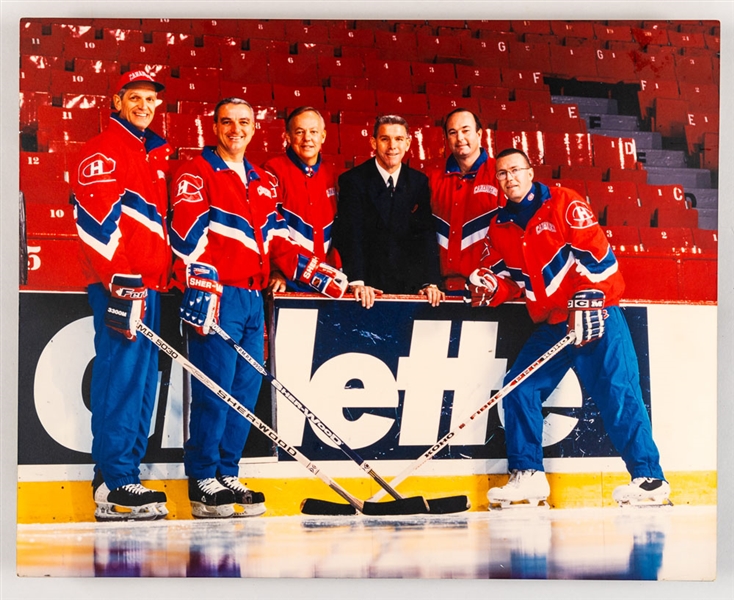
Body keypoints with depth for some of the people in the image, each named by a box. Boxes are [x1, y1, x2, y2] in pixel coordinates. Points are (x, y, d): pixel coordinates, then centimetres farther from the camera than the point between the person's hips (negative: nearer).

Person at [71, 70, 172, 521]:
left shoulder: (157, 156, 22)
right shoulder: (103, 151, -4)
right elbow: (96, 221, -14)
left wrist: (168, 279, 19)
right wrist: (120, 284, -21)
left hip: (150, 284, 9)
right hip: (119, 285, -9)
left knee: (144, 380, 8)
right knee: (121, 378, -12)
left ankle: (126, 476, 12)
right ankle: (115, 487, -12)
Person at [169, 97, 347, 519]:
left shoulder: (265, 183, 21)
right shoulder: (196, 175, -1)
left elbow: (280, 242, 21)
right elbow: (189, 235, -12)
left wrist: (330, 279, 14)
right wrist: (202, 292, -23)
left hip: (254, 298, 7)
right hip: (217, 296, -7)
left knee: (247, 389, 5)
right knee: (215, 390, -9)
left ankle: (228, 475, 13)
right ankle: (204, 484, -2)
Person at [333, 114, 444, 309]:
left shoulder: (419, 182, 7)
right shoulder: (352, 181, -2)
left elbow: (426, 234, 1)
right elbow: (349, 235, -11)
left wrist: (431, 282, -12)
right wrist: (357, 282, -24)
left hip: (410, 286, 2)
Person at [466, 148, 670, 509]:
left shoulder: (563, 204, -6)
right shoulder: (500, 228, 14)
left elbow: (596, 251, -13)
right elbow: (507, 276, 16)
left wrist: (587, 303, -21)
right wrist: (488, 285, -7)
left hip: (595, 315, -7)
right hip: (550, 325, 7)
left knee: (617, 393, -15)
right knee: (519, 390, -4)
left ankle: (650, 479, -15)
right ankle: (527, 476, 2)